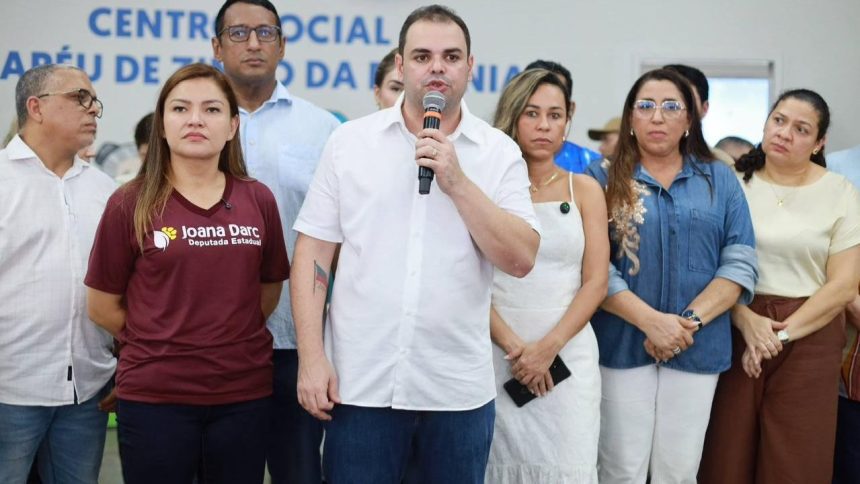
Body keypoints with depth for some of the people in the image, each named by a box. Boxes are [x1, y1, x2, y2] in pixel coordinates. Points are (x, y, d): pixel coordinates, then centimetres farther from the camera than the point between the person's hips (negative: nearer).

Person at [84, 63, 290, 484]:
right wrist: (162, 345, 8)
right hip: (154, 397, -2)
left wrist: (231, 341, 8)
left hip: (245, 393, 2)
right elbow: (102, 307, 3)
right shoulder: (130, 205, -5)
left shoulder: (258, 201, 2)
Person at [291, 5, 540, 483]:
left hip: (460, 388, 1)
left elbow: (521, 258, -7)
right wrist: (312, 358, -5)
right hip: (359, 381, 0)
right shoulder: (349, 141, 1)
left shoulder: (499, 151, 1)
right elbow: (313, 255, 1)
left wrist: (457, 181, -15)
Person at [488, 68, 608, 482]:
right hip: (497, 352, -1)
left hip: (567, 352, 1)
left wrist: (548, 346, -10)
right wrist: (515, 347, -12)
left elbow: (596, 283, 2)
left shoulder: (584, 189, 7)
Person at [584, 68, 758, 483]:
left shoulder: (720, 181, 8)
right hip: (623, 344, -2)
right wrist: (651, 321, -18)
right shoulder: (603, 179, 1)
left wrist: (689, 321, -14)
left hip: (697, 349, 2)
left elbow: (739, 263, 0)